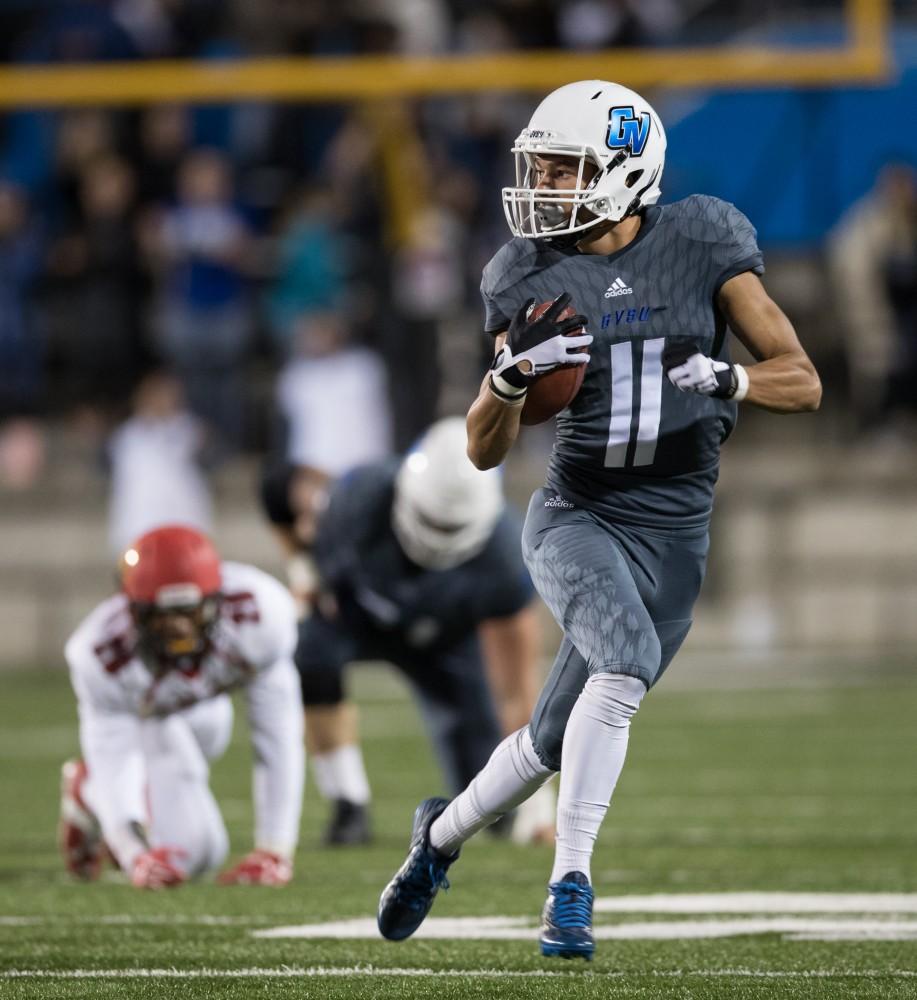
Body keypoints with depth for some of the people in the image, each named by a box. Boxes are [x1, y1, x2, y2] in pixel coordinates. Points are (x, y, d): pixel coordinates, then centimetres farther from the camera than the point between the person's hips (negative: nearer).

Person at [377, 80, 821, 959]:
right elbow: (484, 451, 1)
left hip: (671, 533, 1)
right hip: (575, 515, -1)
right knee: (628, 657, -31)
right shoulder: (533, 277, 0)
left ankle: (442, 833, 34)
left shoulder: (700, 248, -3)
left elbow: (803, 383, -4)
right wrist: (510, 375, -19)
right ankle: (570, 884, -23)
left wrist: (727, 378, -24)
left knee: (557, 742, 5)